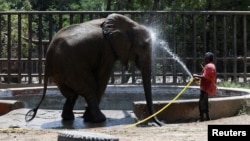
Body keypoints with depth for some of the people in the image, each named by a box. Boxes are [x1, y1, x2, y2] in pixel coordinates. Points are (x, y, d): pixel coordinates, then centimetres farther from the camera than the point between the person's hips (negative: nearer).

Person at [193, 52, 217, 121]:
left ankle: (202, 118, -15)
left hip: (206, 88, -11)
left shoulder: (209, 66, -17)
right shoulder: (211, 65, 17)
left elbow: (205, 77, -23)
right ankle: (207, 118, 20)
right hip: (207, 88, 11)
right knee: (204, 103, 16)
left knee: (201, 103, -13)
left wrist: (197, 76, -11)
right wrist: (198, 78, 16)